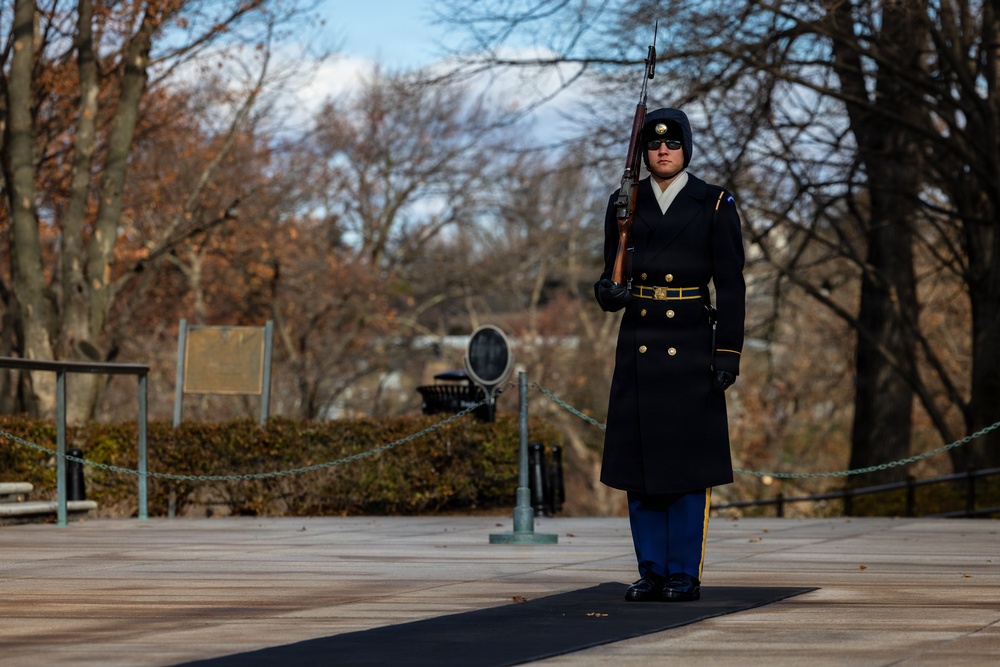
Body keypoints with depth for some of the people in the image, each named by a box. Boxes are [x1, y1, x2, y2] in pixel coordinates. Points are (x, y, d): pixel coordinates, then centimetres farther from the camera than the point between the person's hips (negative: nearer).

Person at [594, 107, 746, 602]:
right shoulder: (624, 204, 9)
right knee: (640, 464, 3)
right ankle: (652, 572, 10)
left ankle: (685, 574, 4)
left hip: (691, 347, -3)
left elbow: (731, 286, -2)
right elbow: (611, 275, 12)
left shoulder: (714, 205, 0)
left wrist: (728, 353, -9)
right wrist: (609, 292, -13)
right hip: (638, 347, 3)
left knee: (688, 465, -2)